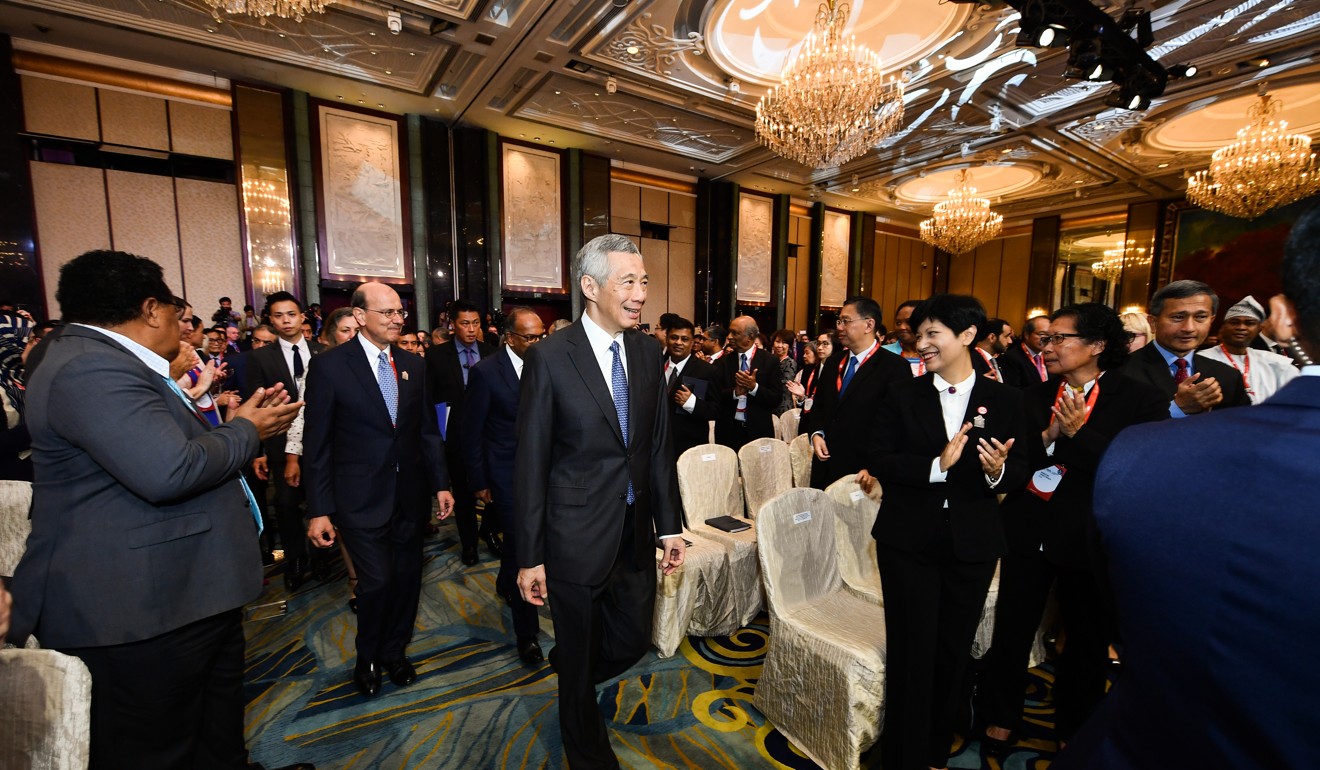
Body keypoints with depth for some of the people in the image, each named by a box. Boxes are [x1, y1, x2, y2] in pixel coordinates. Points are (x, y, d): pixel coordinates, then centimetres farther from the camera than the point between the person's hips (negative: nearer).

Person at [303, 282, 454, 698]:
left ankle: (394, 651, 39)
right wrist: (319, 509, -7)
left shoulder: (414, 365, 5)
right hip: (362, 499, -4)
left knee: (407, 579, 13)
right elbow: (317, 443, -6)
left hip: (410, 496, 4)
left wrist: (441, 484, 5)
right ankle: (367, 658, 30)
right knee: (377, 581, -1)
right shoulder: (329, 365, -7)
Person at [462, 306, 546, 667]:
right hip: (507, 473, -4)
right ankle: (527, 633, 14)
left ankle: (505, 584, 52)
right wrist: (479, 482, -4)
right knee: (521, 546, -2)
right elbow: (472, 431, -6)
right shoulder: (485, 371, -12)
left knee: (519, 540, 20)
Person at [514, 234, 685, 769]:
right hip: (578, 538, -4)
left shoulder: (648, 350, 1)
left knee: (632, 641, 20)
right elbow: (530, 464, -11)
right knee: (581, 656, 17)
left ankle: (572, 677, 54)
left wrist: (669, 524, 5)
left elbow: (659, 444, 5)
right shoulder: (550, 358, -15)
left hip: (635, 533, 5)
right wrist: (529, 557, -8)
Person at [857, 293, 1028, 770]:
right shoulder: (902, 396, -3)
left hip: (973, 544, 2)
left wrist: (998, 470, -24)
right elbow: (879, 462, -10)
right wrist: (937, 464, -23)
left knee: (954, 651, 18)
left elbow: (1019, 473, -2)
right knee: (912, 651, 7)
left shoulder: (1004, 399, -1)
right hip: (909, 540, -1)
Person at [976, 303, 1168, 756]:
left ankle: (1074, 733, 42)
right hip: (1028, 534, 2)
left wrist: (1076, 434, -21)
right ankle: (999, 723, 32)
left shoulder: (1140, 400, -5)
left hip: (1091, 540, -1)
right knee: (1011, 632, 10)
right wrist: (1049, 437, -19)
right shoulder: (1032, 398, 3)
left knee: (1089, 642, 18)